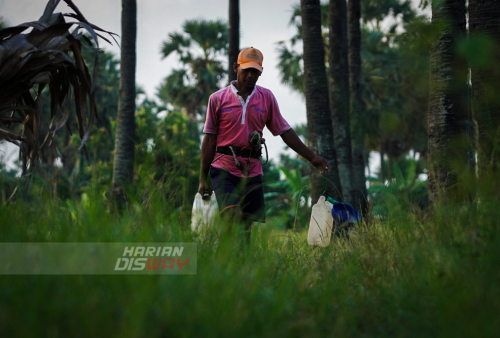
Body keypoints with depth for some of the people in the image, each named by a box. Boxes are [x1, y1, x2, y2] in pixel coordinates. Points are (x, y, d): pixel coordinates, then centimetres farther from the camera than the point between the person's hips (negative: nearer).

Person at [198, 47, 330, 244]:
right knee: (233, 216, -22)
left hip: (252, 170, 3)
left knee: (246, 225, 1)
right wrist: (203, 178, 2)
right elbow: (209, 140, 4)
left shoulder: (266, 98, 10)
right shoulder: (218, 98, 3)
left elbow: (285, 132, 13)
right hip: (224, 168, -3)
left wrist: (312, 158, 7)